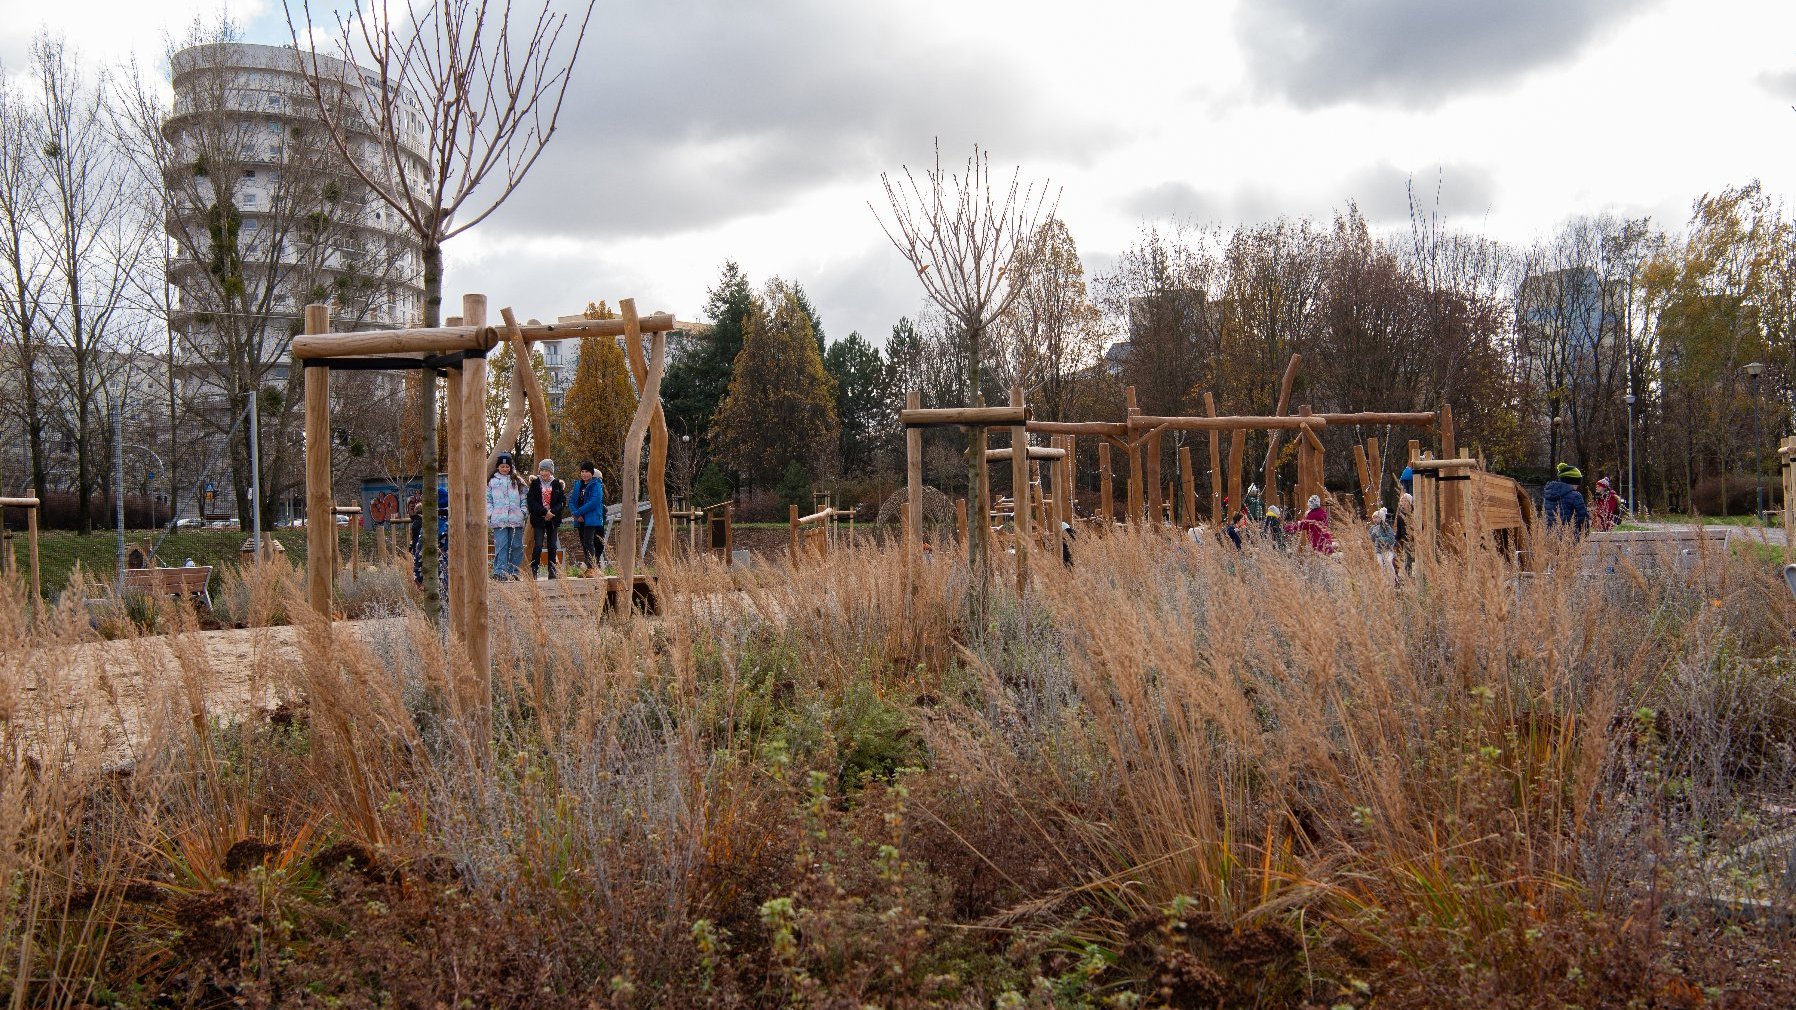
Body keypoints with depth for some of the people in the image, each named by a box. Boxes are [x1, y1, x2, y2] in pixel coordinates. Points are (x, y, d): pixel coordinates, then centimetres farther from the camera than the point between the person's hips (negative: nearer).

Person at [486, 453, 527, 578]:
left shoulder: (518, 481, 13)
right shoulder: (492, 481, 10)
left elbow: (524, 498, 14)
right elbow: (488, 500, 9)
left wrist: (523, 512, 1)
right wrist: (490, 514, -1)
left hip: (516, 519, 2)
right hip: (499, 520, -2)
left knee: (516, 546, 2)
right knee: (501, 545, -9)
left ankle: (513, 571, 8)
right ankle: (499, 571, -10)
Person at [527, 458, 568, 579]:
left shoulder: (557, 484, 6)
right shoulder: (535, 483, 1)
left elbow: (563, 501, 2)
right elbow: (531, 501, -6)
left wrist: (552, 512, -13)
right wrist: (544, 512, -15)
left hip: (553, 518, 2)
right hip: (539, 518, -2)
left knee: (552, 546, 4)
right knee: (538, 545, -8)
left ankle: (552, 570, 9)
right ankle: (534, 570, -3)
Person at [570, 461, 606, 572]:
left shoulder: (596, 485, -6)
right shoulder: (578, 485, 15)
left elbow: (594, 502, -17)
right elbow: (572, 500, 11)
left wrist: (578, 512, -15)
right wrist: (575, 513, -9)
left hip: (592, 520, -7)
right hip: (580, 520, 7)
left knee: (588, 543, -16)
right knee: (584, 544, 9)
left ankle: (592, 568, -18)